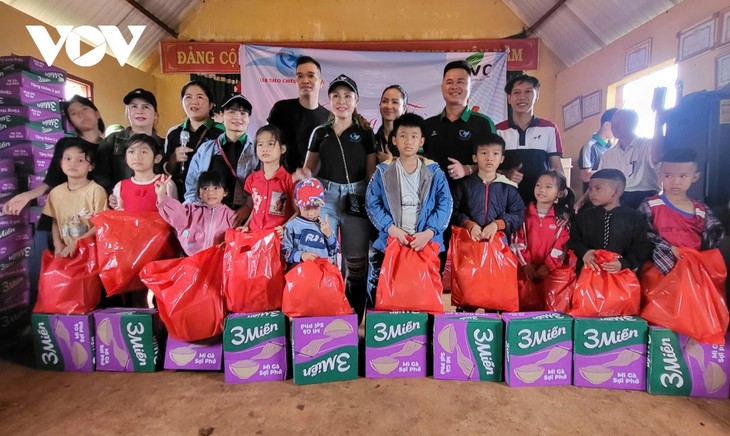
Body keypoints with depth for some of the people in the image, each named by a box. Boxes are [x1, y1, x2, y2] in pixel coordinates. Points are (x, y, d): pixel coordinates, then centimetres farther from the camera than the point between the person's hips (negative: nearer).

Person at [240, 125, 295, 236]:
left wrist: (285, 228, -17)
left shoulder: (289, 180, -6)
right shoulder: (252, 179, 10)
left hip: (277, 236, -4)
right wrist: (246, 225, 7)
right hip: (253, 233, 4)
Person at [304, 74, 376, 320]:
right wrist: (304, 174, -8)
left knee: (356, 259, 4)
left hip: (356, 199, -1)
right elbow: (309, 167, 14)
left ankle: (355, 314, 17)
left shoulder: (365, 134, 8)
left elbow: (372, 173, 5)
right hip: (325, 197, 1)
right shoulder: (320, 133, 12)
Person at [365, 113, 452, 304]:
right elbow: (372, 203, -2)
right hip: (390, 240, 0)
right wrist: (392, 229, -15)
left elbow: (445, 204, -2)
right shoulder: (383, 171, 5)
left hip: (427, 241, 1)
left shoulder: (434, 172, 5)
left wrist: (428, 233, -15)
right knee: (376, 283, -5)